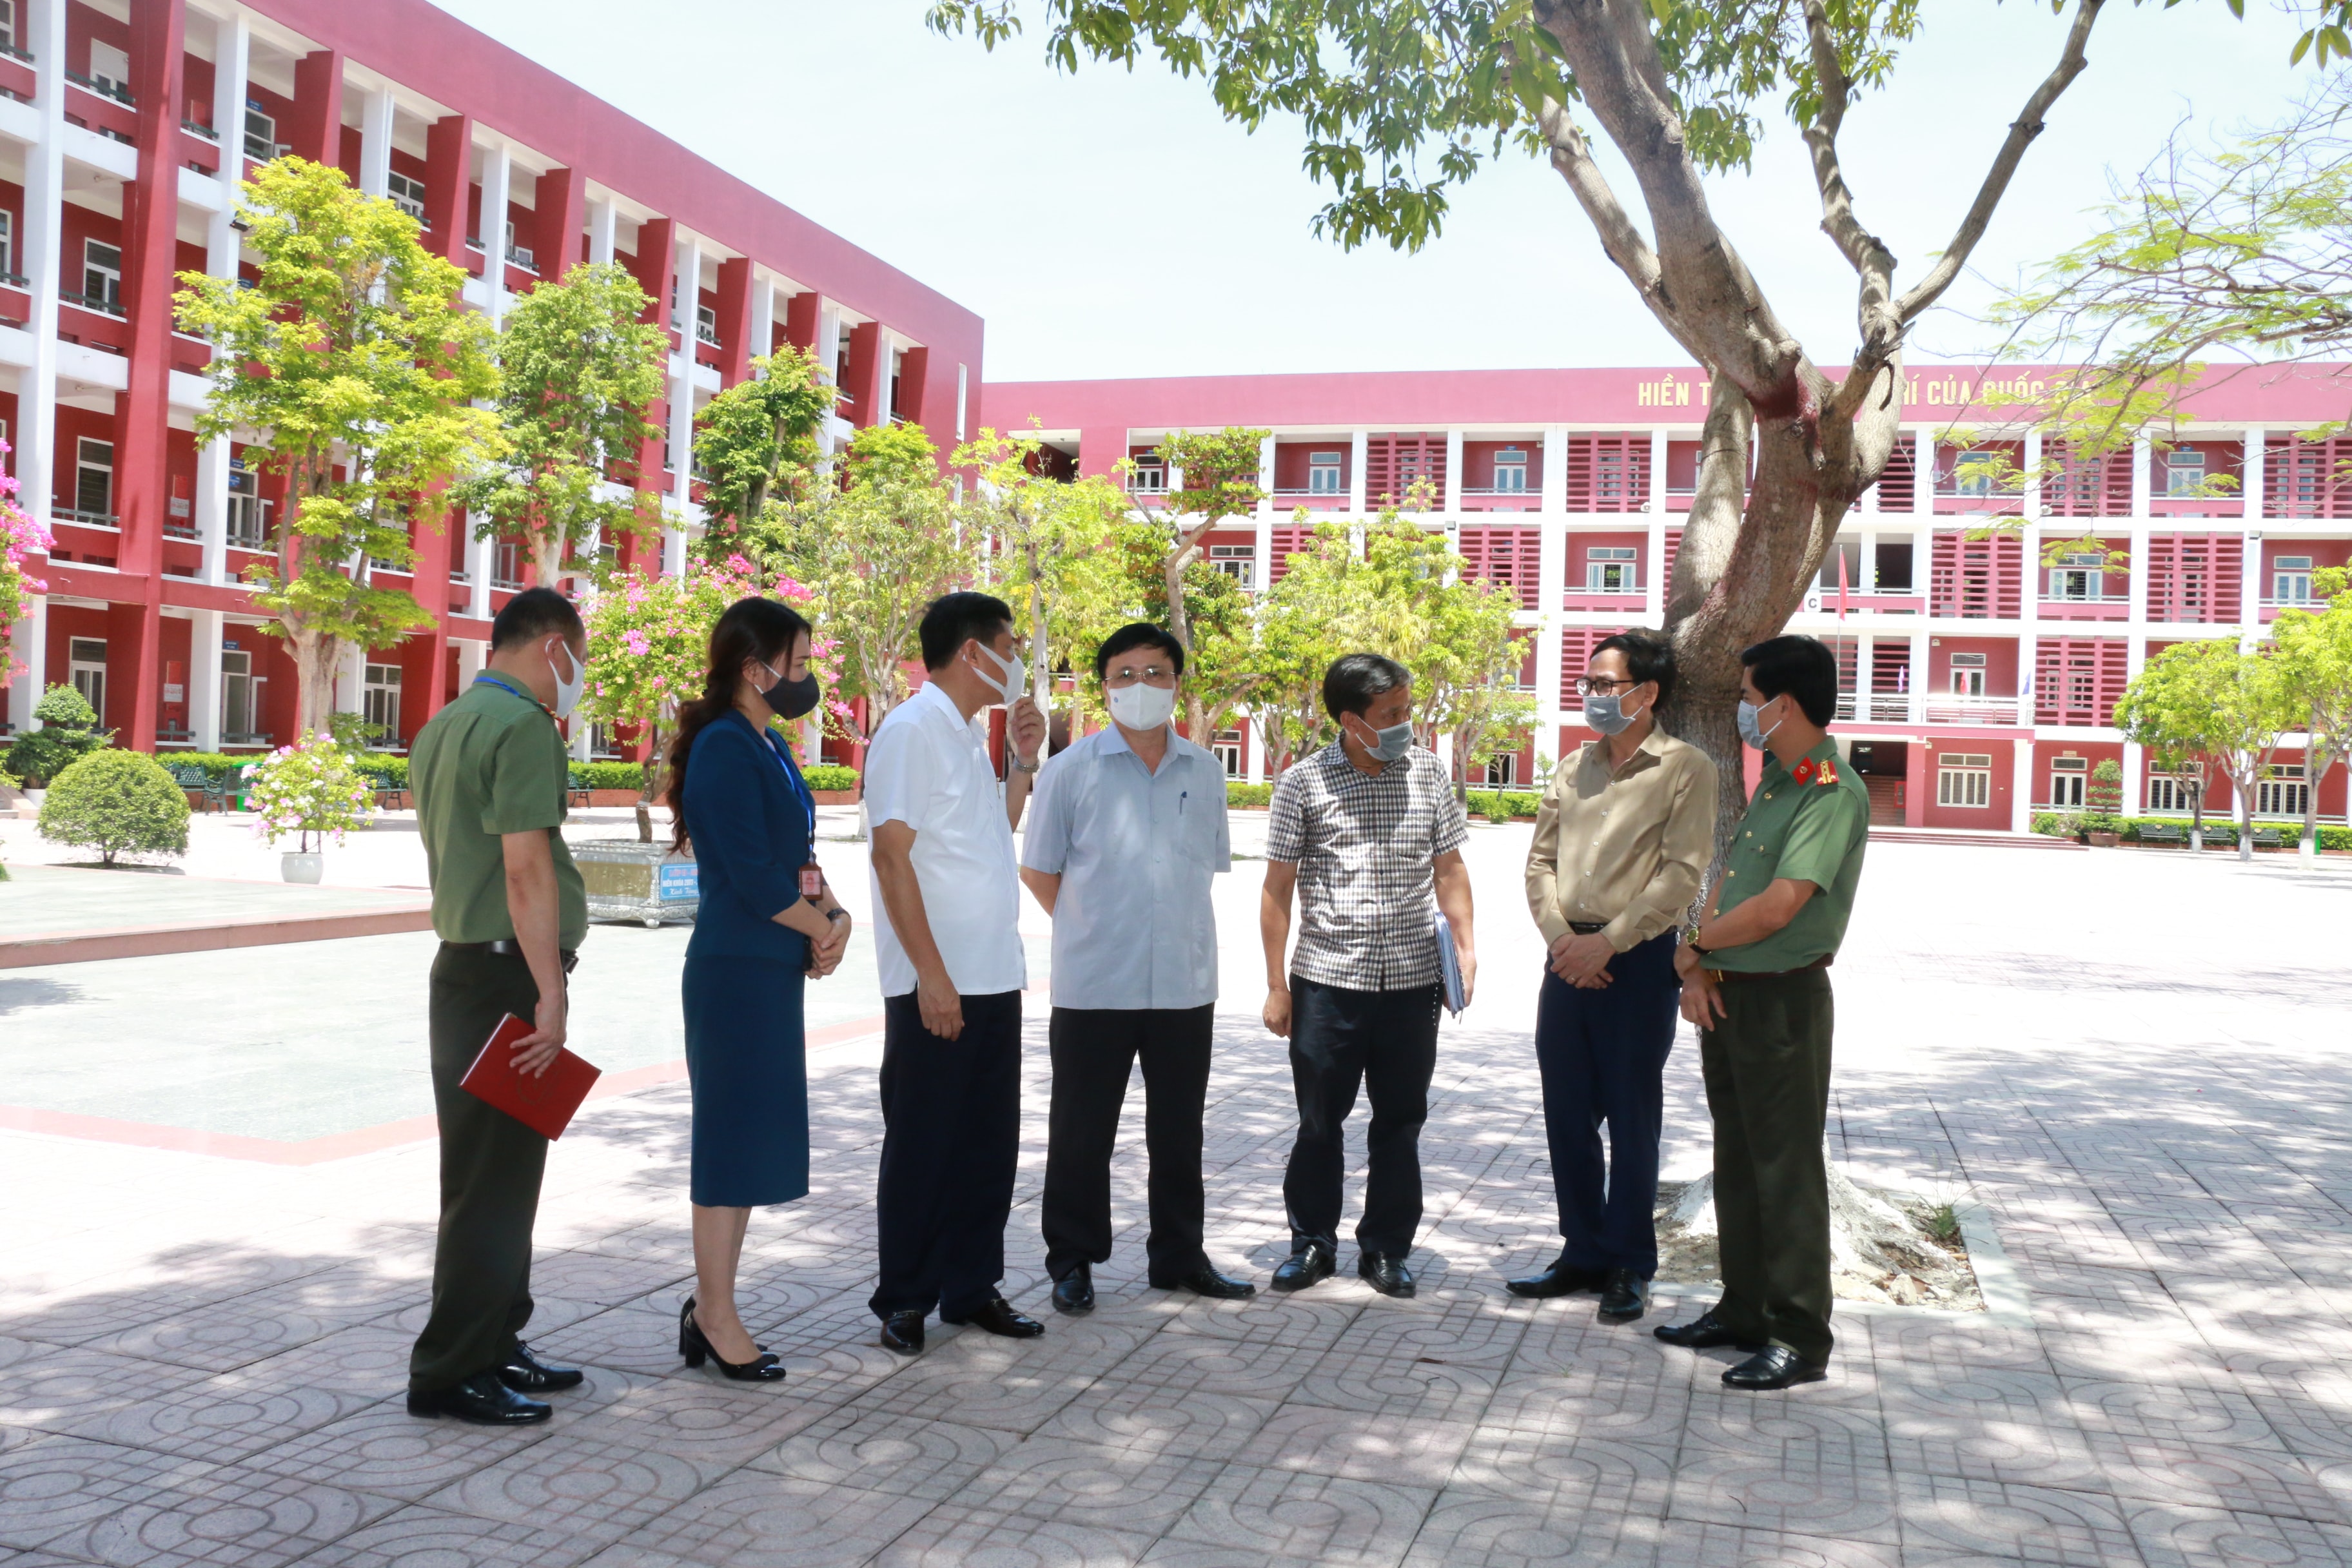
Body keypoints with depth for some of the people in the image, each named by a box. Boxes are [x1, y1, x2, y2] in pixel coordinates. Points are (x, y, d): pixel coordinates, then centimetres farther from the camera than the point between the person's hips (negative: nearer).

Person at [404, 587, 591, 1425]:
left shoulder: (441, 728, 15)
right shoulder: (524, 725, -15)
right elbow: (525, 866, -22)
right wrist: (550, 995, -21)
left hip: (460, 969, 10)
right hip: (507, 976, -10)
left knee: (491, 1173, 17)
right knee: (494, 1180, -2)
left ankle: (492, 1346, 26)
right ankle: (450, 1372, 6)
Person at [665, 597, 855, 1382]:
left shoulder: (768, 745, 14)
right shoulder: (725, 748, -14)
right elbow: (751, 874, -19)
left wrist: (833, 916, -1)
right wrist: (824, 926, -6)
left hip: (772, 969, 9)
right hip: (735, 970, -9)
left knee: (753, 1136, 13)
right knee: (734, 1136, -1)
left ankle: (711, 1307, 24)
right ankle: (715, 1317, 11)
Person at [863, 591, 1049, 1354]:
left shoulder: (971, 736, 16)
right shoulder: (911, 729, -11)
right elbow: (892, 855, -17)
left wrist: (1024, 762, 11)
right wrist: (931, 974, -20)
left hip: (994, 978, 9)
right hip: (936, 984, -8)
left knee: (988, 1141, 13)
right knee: (921, 1145, 3)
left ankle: (973, 1286, 25)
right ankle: (904, 1299, 15)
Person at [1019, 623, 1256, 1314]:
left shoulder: (1205, 771, 6)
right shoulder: (1071, 769, -3)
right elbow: (1039, 870, 3)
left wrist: (1182, 937, 11)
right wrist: (1090, 932, 4)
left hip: (1185, 984, 3)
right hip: (1093, 987, -3)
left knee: (1179, 1132, 14)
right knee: (1081, 1134, 7)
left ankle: (1179, 1257, 29)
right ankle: (1073, 1262, 21)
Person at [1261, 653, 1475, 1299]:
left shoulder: (1429, 773, 6)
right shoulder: (1303, 782, -2)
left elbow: (1448, 869, 12)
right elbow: (1278, 888, 1)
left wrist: (1465, 945, -1)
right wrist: (1277, 986, -2)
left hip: (1413, 981, 2)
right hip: (1327, 980, -2)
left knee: (1400, 1124, 10)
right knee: (1319, 1123, 8)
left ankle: (1386, 1248, 25)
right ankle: (1313, 1243, 25)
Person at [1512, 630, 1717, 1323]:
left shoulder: (1686, 769, -5)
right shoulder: (1574, 767, 12)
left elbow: (1682, 873, -12)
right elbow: (1541, 859, 10)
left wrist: (1608, 942, -16)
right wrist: (1560, 936, -5)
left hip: (1638, 960, -5)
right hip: (1569, 959, 6)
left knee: (1632, 1117, 3)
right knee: (1567, 1115, 10)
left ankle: (1630, 1266, 15)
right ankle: (1584, 1252, 23)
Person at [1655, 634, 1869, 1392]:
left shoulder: (1835, 793, -17)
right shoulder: (1771, 782, 13)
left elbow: (1777, 907, -24)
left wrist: (1694, 946, -8)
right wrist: (1698, 969, -1)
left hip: (1784, 1000, -9)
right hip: (1727, 995, 9)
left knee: (1787, 1171, -1)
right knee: (1738, 1161, 16)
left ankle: (1800, 1338, 8)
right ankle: (1744, 1310, 28)